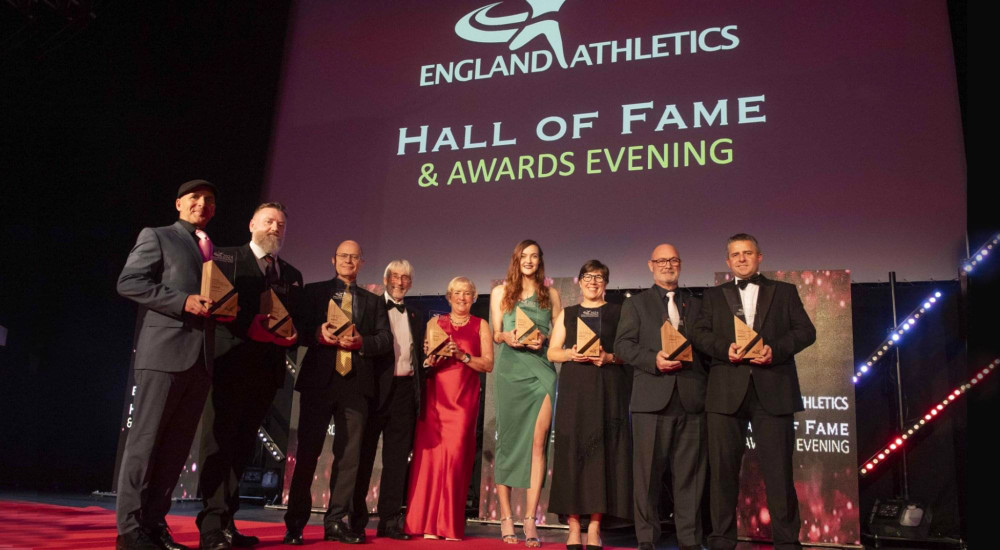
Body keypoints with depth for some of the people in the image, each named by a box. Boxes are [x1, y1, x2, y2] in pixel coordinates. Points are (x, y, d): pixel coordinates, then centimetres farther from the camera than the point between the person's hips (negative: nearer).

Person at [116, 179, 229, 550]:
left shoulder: (215, 253, 24)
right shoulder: (156, 237, 6)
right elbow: (128, 282, -4)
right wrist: (183, 301, -14)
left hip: (201, 357, 6)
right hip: (164, 352, -6)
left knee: (177, 445, 6)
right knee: (146, 439, -4)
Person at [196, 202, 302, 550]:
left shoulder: (292, 275, 20)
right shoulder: (225, 258, 4)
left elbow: (297, 320, 17)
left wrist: (292, 335, -5)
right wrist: (249, 326, -20)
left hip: (266, 370, 5)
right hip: (230, 364, -5)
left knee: (242, 446, 9)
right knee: (219, 442, -7)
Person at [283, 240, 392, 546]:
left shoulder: (373, 301, 16)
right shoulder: (314, 292, 13)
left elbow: (385, 340, 6)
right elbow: (299, 329, 3)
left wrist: (360, 341, -13)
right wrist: (319, 335, -18)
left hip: (356, 382, 2)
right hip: (319, 380, -2)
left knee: (349, 454, 2)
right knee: (307, 451, -1)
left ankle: (335, 521, 10)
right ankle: (295, 523, 8)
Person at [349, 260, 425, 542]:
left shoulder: (417, 317, 18)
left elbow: (419, 357, 17)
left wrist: (418, 392, 4)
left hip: (405, 389, 4)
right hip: (376, 389, -4)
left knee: (397, 458, 5)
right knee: (364, 454, 2)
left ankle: (390, 521, 11)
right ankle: (356, 521, 10)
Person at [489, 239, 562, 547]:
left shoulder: (550, 295, 14)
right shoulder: (501, 292, 13)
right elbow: (495, 334, 11)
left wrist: (543, 338, -9)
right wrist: (506, 337, -10)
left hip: (541, 368, 0)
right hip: (510, 369, 0)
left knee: (538, 443, -7)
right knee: (507, 441, 1)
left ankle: (530, 520, -4)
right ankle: (506, 518, 8)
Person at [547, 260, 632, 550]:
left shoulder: (618, 312, 10)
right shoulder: (566, 314, 16)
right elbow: (552, 352, 10)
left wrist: (610, 357, -15)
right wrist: (571, 354, -10)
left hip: (608, 390, -1)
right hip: (574, 390, 1)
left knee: (602, 452, -4)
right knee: (572, 451, -4)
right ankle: (573, 526, 0)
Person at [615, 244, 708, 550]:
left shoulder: (696, 305, 20)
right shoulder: (635, 304, 12)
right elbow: (623, 345, 1)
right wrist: (653, 360, -13)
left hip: (691, 399, 2)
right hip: (652, 398, -2)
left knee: (689, 472, 5)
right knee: (648, 471, 1)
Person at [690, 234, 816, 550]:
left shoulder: (784, 292, 15)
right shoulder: (714, 296, 17)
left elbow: (806, 330, 6)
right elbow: (699, 334, 7)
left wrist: (776, 349, -11)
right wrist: (725, 347, -12)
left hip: (773, 390, -1)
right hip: (727, 391, 1)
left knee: (778, 468, 0)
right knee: (723, 468, 4)